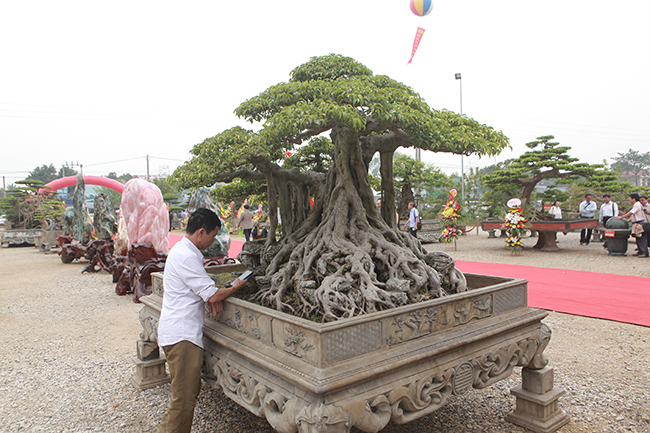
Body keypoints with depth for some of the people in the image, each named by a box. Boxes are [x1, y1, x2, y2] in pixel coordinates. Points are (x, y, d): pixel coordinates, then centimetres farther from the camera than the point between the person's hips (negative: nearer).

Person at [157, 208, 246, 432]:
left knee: (190, 391, 18)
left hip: (182, 332, 11)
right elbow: (213, 295, -19)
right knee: (184, 400, -4)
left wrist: (213, 296, 3)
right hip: (182, 335, -11)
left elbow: (199, 287, 23)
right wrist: (234, 288, -1)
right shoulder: (186, 257, -19)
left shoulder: (184, 251, 14)